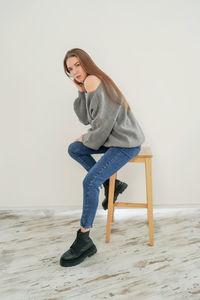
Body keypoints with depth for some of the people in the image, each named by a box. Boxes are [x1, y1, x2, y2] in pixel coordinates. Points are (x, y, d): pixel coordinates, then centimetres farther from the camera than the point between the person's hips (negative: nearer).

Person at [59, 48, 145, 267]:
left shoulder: (93, 81, -17)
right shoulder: (88, 85, 13)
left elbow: (102, 124, -21)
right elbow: (86, 119, 7)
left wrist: (87, 139, -3)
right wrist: (81, 92, -1)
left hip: (126, 143, -10)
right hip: (112, 138, 10)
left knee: (89, 182, -19)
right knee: (74, 149, 11)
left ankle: (84, 240, -8)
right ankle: (111, 184, 13)